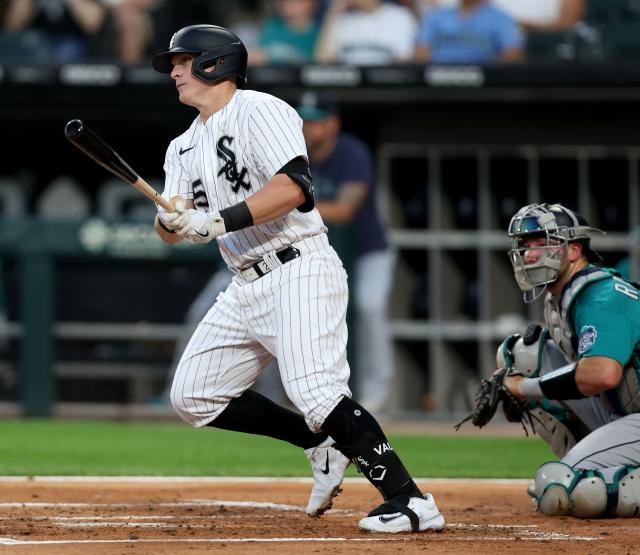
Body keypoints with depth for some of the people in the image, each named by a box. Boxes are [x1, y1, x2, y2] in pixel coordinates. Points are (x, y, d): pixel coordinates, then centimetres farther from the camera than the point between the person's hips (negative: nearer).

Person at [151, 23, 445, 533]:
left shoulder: (258, 110, -7)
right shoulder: (185, 147, 18)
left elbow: (294, 186, -22)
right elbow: (175, 229, 7)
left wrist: (219, 221, -26)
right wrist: (171, 220, -18)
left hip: (299, 272, -9)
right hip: (247, 289, 9)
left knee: (316, 393, -25)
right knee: (193, 396, 8)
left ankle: (412, 502, -27)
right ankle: (323, 444, 15)